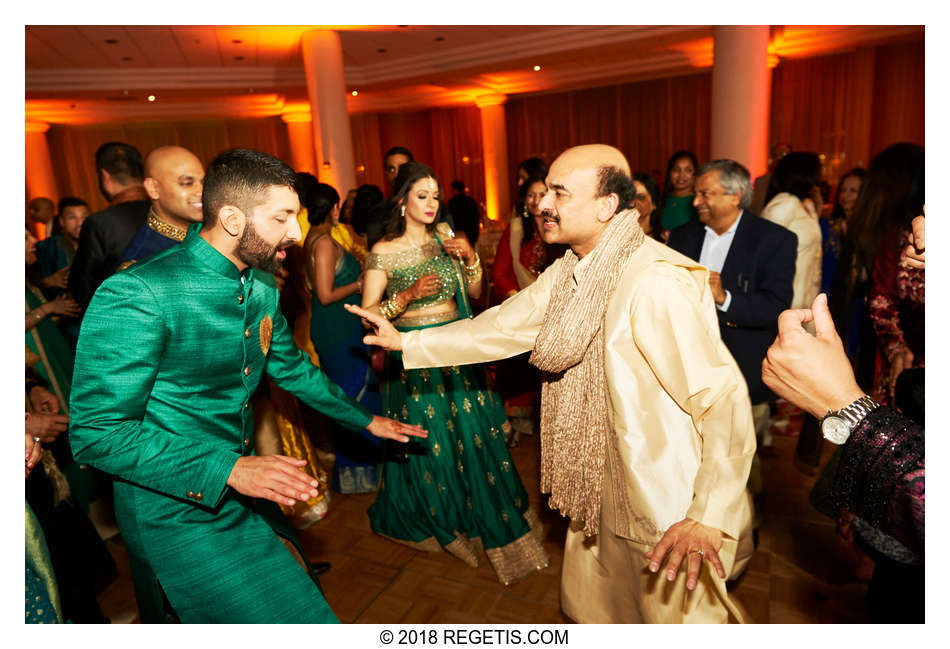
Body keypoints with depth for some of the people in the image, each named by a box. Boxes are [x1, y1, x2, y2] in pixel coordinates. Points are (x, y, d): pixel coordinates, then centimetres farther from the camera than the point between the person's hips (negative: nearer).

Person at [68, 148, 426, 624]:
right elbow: (96, 433, -22)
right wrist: (229, 469, -28)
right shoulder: (137, 294, -22)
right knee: (297, 618, -9)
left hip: (242, 495, 8)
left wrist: (365, 420, 19)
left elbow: (292, 370, 16)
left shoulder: (262, 287, 2)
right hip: (176, 510, -7)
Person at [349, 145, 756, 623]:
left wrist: (709, 517, -28)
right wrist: (405, 341, 6)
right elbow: (498, 328, 6)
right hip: (603, 491, 8)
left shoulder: (659, 283, -27)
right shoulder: (569, 271, 1)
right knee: (590, 606, 26)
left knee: (669, 613, 16)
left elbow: (724, 398, -28)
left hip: (669, 511, -8)